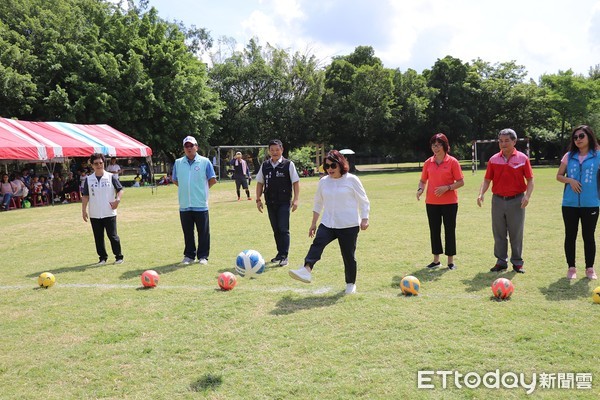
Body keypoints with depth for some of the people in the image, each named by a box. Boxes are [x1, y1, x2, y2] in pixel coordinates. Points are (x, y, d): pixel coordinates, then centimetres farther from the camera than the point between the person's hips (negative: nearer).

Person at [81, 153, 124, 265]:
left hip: (109, 213, -2)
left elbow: (120, 189, 1)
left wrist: (118, 200, -17)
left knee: (113, 235, -1)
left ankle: (119, 256, 11)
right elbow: (85, 196, 4)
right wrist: (84, 210, -1)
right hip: (94, 214, 2)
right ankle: (102, 257, 19)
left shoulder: (111, 177, -1)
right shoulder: (88, 179, 4)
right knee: (98, 237, 8)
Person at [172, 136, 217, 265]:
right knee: (187, 232, 10)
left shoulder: (205, 161, -1)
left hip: (201, 204, -3)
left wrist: (202, 189, 6)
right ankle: (189, 255, 22)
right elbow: (175, 180, 18)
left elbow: (212, 180, 3)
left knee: (203, 232, 2)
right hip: (184, 205, 3)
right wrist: (186, 188, 10)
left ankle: (203, 256, 12)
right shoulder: (178, 163, 7)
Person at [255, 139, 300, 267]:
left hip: (284, 202, -4)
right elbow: (260, 183, 13)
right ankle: (280, 253, 22)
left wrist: (295, 199, -10)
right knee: (276, 230, 11)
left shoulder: (288, 164, -3)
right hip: (270, 202, 4)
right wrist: (258, 199, 7)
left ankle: (284, 256, -4)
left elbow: (295, 182, -4)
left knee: (283, 229, -8)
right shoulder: (265, 165, 8)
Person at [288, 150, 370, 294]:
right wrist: (313, 223, 18)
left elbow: (363, 201, 1)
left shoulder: (352, 180, -4)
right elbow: (318, 203, 19)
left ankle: (351, 283, 21)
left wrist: (365, 219, -9)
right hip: (327, 224, 3)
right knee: (317, 243, -22)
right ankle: (306, 270, -38)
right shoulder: (323, 182, 8)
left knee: (348, 255, 3)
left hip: (349, 226, -3)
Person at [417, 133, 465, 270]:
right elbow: (423, 180, 14)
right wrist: (420, 189, -7)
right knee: (434, 230, 9)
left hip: (449, 202, -4)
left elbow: (461, 182, -6)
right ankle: (436, 260, 20)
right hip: (431, 202, 4)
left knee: (449, 230, 3)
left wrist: (447, 188, -20)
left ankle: (451, 261, 13)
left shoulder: (452, 162, -5)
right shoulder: (428, 162, 6)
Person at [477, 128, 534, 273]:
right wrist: (481, 194, -10)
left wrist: (527, 196, -16)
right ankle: (501, 261, 18)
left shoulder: (522, 158, -2)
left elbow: (530, 180, -2)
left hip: (516, 201, -2)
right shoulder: (494, 159, 4)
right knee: (499, 233, 8)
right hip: (498, 200, 3)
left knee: (516, 234, 5)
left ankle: (517, 262, 17)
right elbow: (487, 180, 6)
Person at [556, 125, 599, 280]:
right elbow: (559, 176, 10)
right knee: (570, 236, 7)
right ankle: (571, 267, 19)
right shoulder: (569, 156, 6)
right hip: (570, 203, 2)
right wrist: (570, 180, -9)